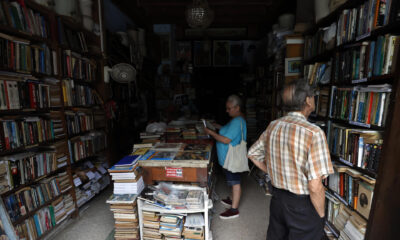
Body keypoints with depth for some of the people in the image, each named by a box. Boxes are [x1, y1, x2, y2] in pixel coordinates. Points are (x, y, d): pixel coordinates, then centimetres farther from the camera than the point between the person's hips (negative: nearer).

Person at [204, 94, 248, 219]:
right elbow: (230, 131, 21)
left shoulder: (237, 121, -25)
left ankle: (234, 209, 18)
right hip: (230, 158, 10)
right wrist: (219, 127, 9)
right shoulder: (237, 119, 9)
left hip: (234, 158, -10)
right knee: (233, 181, 23)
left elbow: (226, 140, -28)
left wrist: (211, 132, -20)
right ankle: (233, 200, 41)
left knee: (235, 182, 3)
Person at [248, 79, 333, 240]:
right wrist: (321, 215, -6)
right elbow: (315, 187, -24)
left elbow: (253, 154, 6)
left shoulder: (273, 126, -6)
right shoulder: (314, 133, -24)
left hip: (277, 198, 5)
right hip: (303, 205, -5)